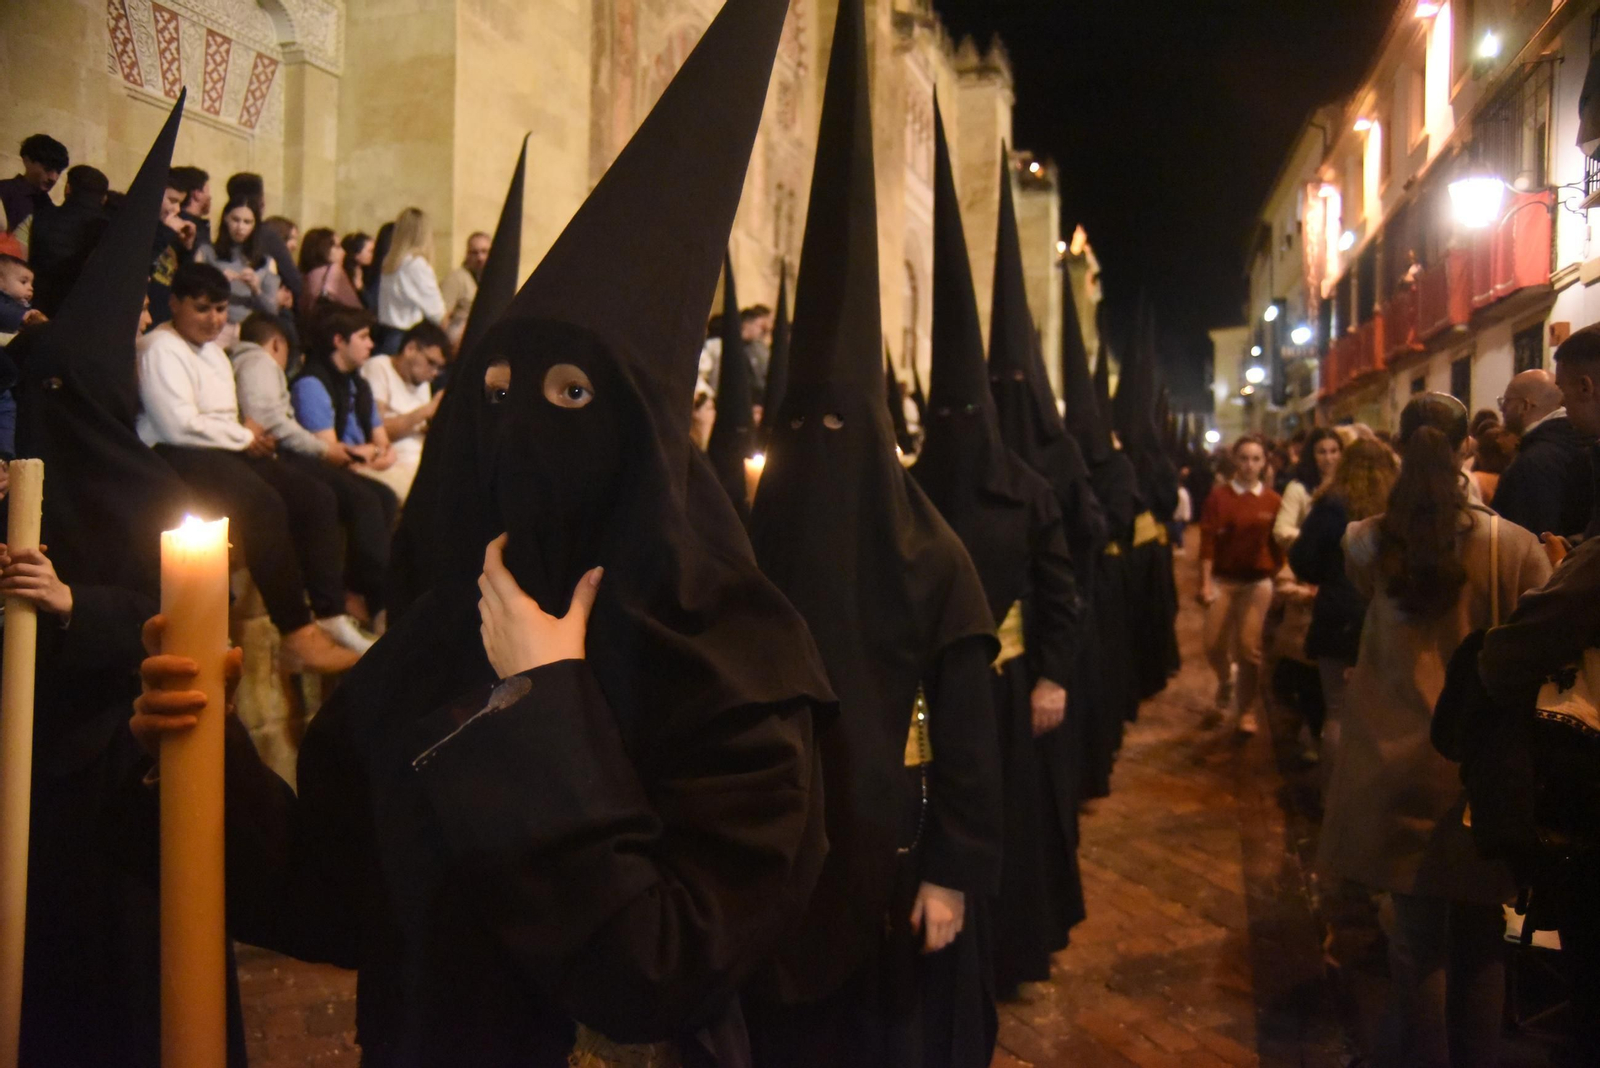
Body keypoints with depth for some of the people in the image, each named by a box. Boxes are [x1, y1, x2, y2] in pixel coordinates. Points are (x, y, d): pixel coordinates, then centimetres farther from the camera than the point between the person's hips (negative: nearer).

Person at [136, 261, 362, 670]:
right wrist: (244, 436, -7)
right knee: (265, 504, -33)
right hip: (178, 456, -9)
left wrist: (248, 433, -1)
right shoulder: (161, 349, -6)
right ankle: (296, 634, -31)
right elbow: (180, 426, -17)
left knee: (315, 496, -9)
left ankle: (330, 616, -14)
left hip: (223, 450, 9)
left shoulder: (213, 349, 24)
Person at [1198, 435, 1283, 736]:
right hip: (1222, 579, 0)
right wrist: (1205, 582, -9)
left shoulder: (1272, 501, 1)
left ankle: (1246, 711, 12)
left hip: (1258, 582, 0)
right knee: (1214, 645, -1)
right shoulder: (1219, 496, -3)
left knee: (1249, 646, -3)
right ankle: (1226, 683, 33)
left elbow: (1277, 544, 5)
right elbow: (1208, 541, -6)